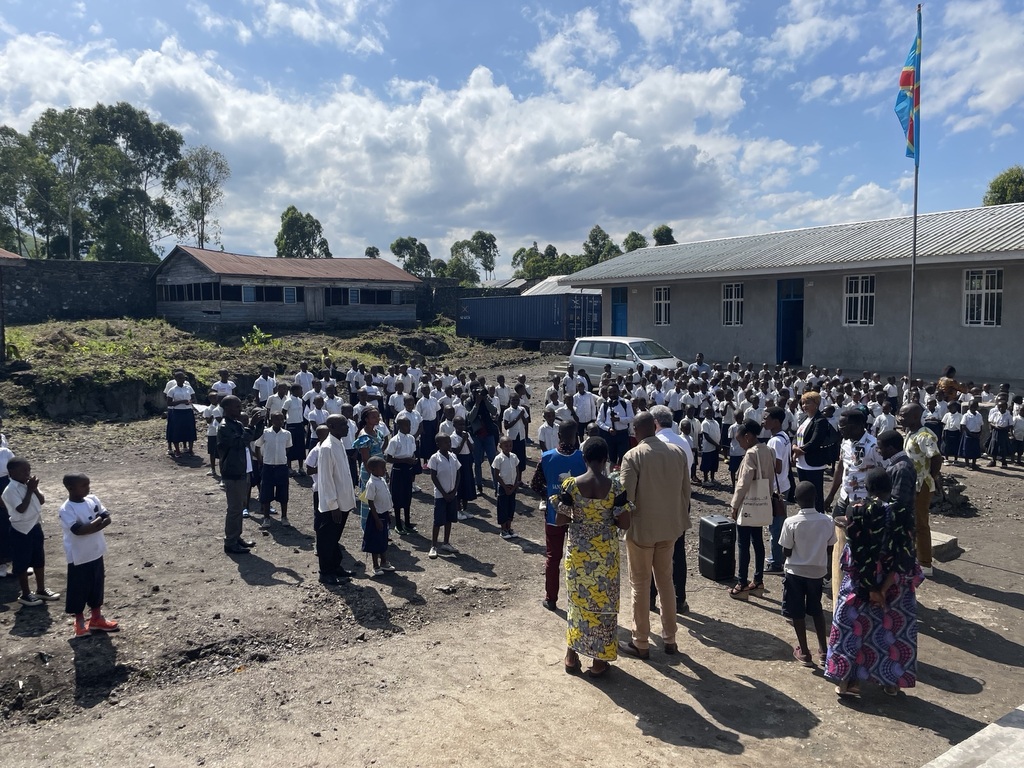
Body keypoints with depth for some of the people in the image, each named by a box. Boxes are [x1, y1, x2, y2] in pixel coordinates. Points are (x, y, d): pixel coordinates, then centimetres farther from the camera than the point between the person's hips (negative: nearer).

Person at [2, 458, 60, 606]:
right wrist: (29, 490, -22)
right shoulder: (11, 490, -18)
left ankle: (41, 590, 30)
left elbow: (42, 501, 3)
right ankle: (25, 594, 18)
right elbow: (21, 509, -25)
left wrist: (35, 489, -11)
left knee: (39, 560, 16)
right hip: (21, 531, -8)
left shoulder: (29, 484, 4)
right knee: (22, 564, 6)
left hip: (35, 527, 8)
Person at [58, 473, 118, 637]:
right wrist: (96, 522, -17)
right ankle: (80, 622, 24)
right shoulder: (66, 509, -19)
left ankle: (96, 618, 31)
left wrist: (90, 527, -17)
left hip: (96, 553, 6)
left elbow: (107, 519, -2)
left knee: (97, 586, 16)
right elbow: (78, 530, -28)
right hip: (78, 557, -6)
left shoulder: (93, 500, -1)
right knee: (78, 589, 8)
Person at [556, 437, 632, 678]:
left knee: (578, 599, 17)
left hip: (578, 551, 1)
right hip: (605, 552, -1)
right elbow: (624, 523, -10)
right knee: (603, 601, 12)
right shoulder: (614, 487, -13)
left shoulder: (570, 484, -13)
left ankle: (572, 656, 28)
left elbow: (560, 520, -9)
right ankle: (599, 661, 21)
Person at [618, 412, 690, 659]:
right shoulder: (677, 453, -1)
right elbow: (686, 490, 5)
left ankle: (641, 643, 16)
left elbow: (625, 495, -19)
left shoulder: (633, 456, -17)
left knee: (640, 585, 7)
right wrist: (680, 519, 15)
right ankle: (670, 639, 27)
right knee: (666, 581, 18)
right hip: (669, 527, 5)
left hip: (641, 528, -5)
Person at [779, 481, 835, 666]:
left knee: (797, 613, 12)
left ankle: (803, 652, 21)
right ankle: (823, 650, 25)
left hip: (796, 572, -3)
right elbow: (829, 549, 0)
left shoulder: (791, 523, -21)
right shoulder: (827, 521, -11)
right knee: (816, 610, 22)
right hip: (818, 572, 3)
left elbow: (786, 552, -13)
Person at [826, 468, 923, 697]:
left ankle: (849, 680, 16)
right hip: (893, 584, 2)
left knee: (855, 627, 11)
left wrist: (870, 588, -7)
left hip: (860, 581, -1)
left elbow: (855, 551, -14)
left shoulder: (856, 510, -15)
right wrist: (883, 589, -13)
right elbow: (903, 559, -14)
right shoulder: (901, 514, -11)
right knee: (892, 629, 17)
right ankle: (892, 681, 28)